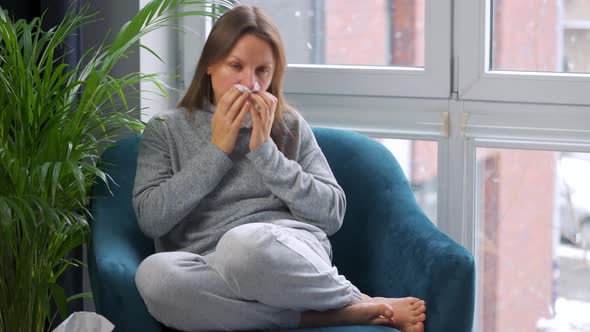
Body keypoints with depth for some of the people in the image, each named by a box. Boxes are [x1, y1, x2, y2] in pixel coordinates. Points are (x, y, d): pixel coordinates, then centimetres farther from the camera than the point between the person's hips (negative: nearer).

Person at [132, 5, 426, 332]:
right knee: (153, 273, -36)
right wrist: (217, 150, -2)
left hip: (292, 253, -2)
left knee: (243, 243, -39)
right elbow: (150, 219, 0)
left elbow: (331, 215, 5)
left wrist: (265, 150, -2)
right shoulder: (166, 131, 14)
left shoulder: (290, 125, 15)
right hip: (212, 272, 2)